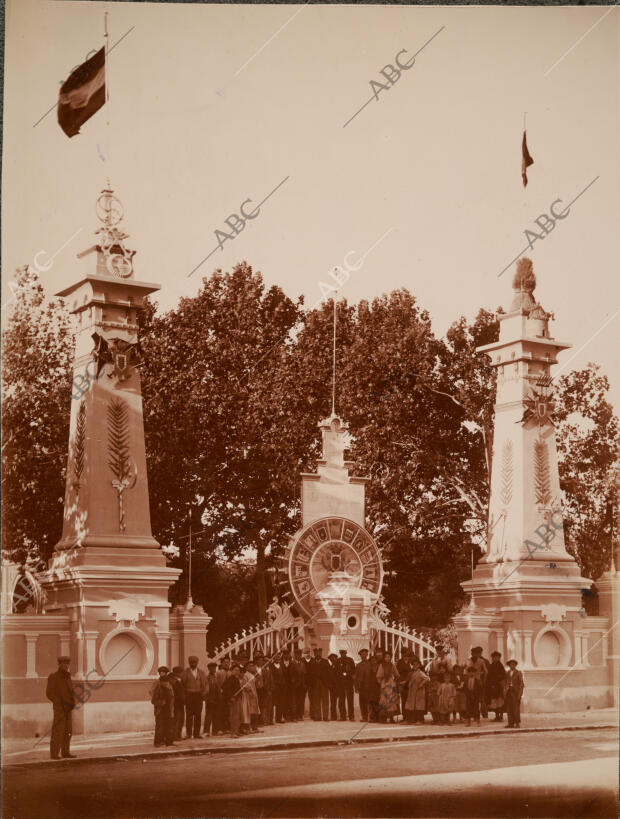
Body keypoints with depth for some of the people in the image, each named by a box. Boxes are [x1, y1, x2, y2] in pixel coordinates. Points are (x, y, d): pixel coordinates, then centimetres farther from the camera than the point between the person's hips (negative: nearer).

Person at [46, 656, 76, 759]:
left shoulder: (67, 676, 13)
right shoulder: (53, 676, -9)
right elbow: (49, 694, -13)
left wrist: (73, 703, 3)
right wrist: (61, 704, -18)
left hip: (68, 708, 7)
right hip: (59, 708, -7)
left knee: (67, 731, 6)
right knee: (58, 731, -8)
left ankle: (65, 752, 11)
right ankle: (54, 753, -5)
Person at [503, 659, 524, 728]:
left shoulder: (518, 673, 0)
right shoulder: (507, 673, 13)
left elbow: (521, 684, -3)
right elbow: (505, 683, 14)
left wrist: (520, 694, -12)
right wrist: (504, 693, 6)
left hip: (515, 691, -4)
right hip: (508, 691, 4)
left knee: (516, 708, -8)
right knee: (509, 708, 0)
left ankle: (517, 723, -4)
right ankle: (511, 723, 2)